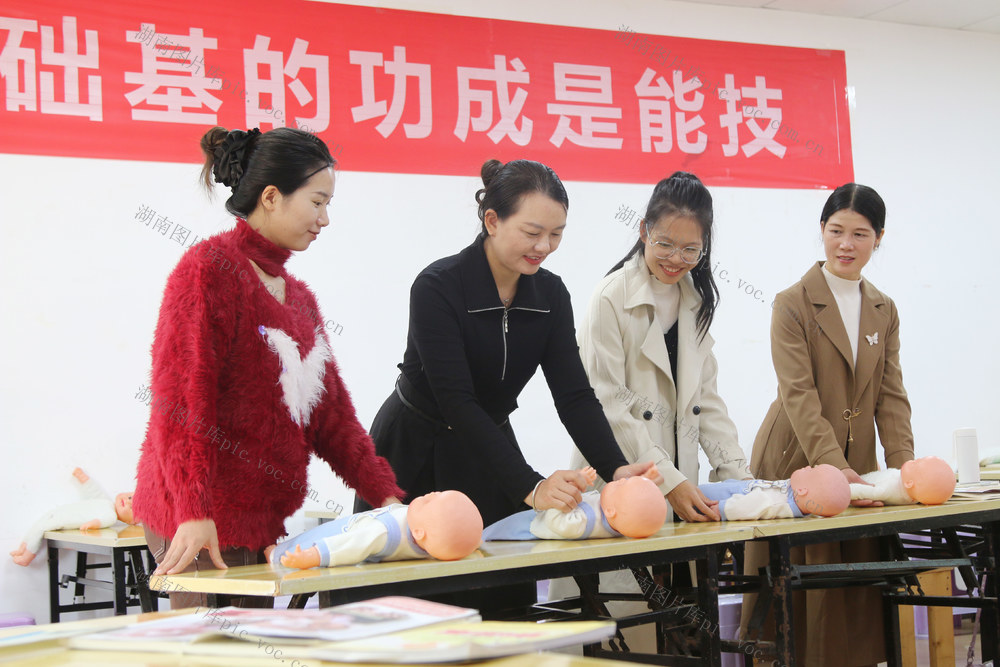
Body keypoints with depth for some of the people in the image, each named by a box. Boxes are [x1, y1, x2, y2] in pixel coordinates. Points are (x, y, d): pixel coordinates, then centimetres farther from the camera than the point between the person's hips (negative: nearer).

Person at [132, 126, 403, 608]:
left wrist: (387, 497, 8)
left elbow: (331, 414, 18)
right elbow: (181, 397, -16)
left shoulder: (298, 297, 21)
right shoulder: (209, 269, -6)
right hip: (204, 524, -8)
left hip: (264, 521, 8)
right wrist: (194, 512, -24)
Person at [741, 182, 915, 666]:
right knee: (795, 595, -1)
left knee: (854, 598, 4)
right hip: (795, 464, -5)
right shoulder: (793, 304, -6)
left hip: (856, 468, 5)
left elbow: (891, 397, 6)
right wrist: (834, 466, -27)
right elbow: (799, 396, -15)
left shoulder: (884, 312, 11)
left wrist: (903, 464, -10)